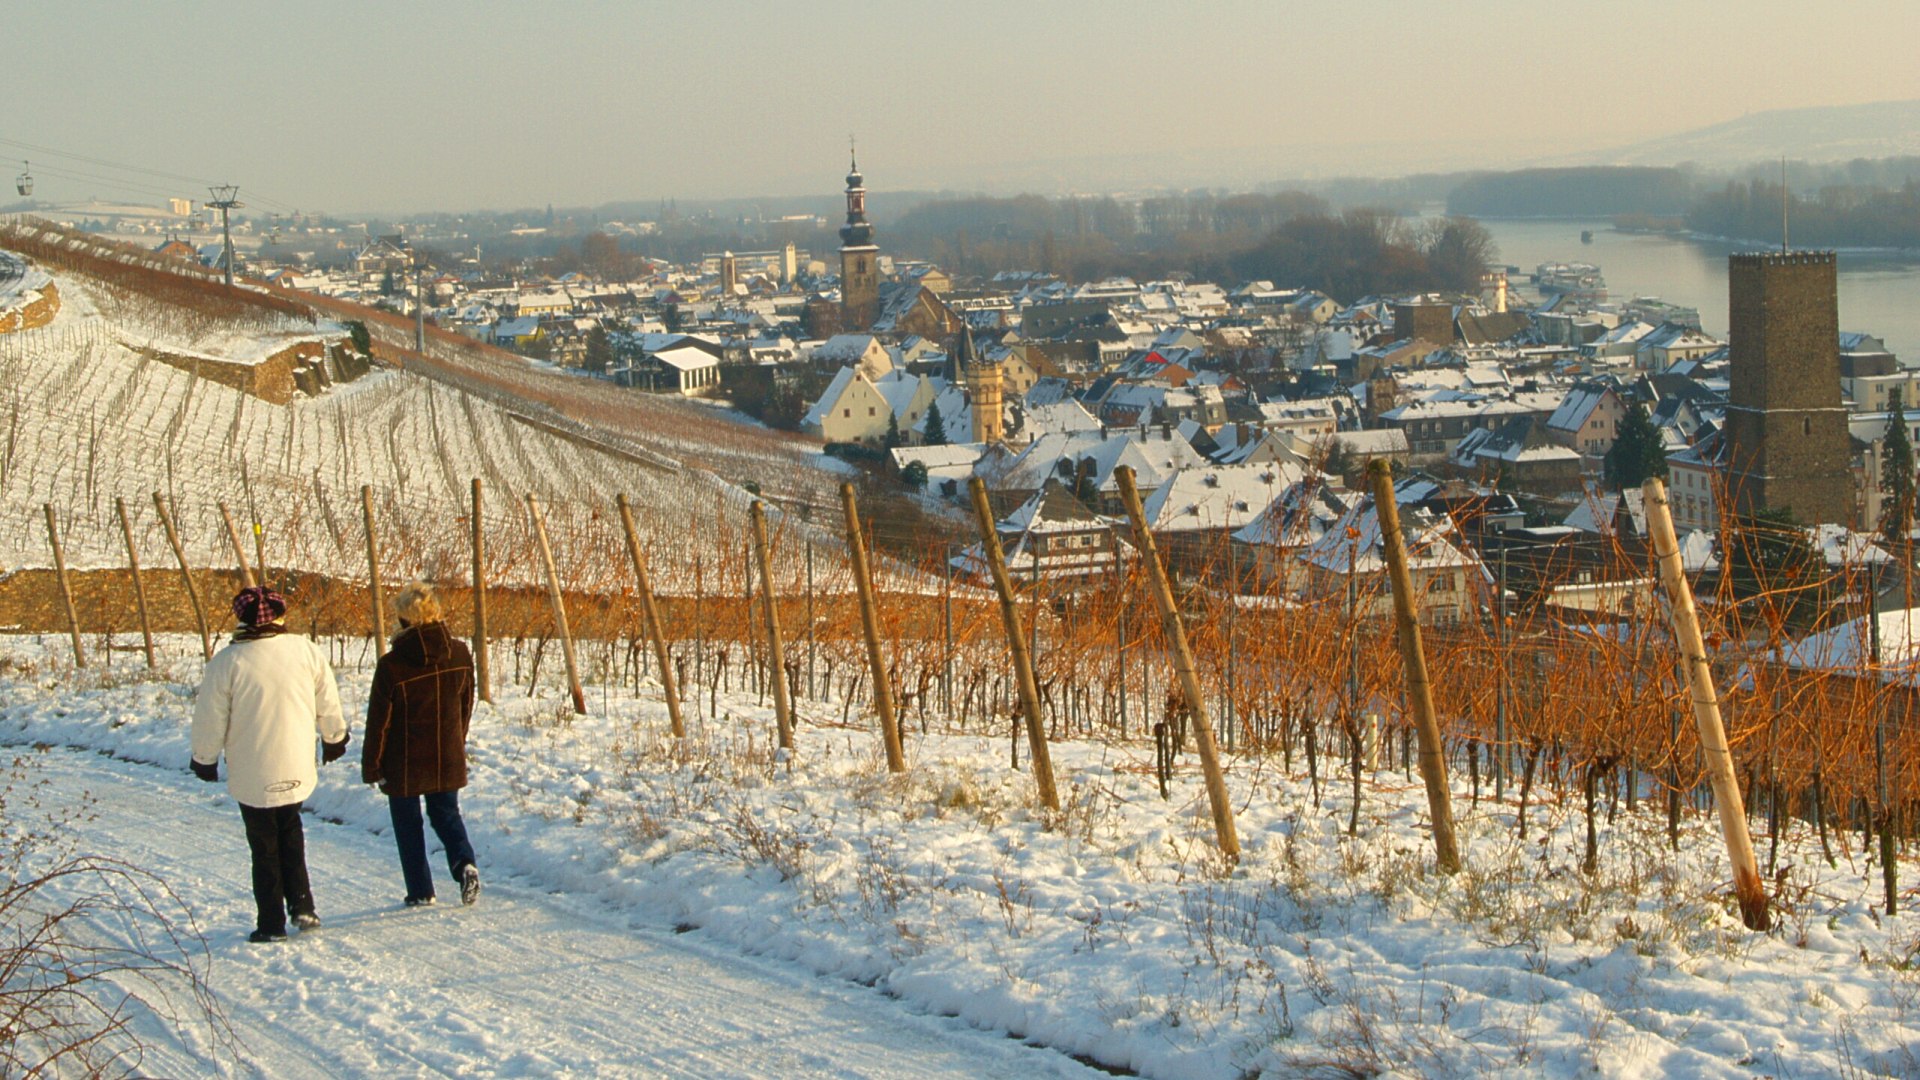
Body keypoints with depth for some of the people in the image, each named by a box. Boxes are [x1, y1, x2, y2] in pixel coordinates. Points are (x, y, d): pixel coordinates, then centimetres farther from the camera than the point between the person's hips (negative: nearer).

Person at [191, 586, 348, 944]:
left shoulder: (227, 662, -14)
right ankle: (302, 905, 13)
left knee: (265, 847, 7)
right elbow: (328, 702, 7)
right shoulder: (305, 651, -5)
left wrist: (204, 760, 9)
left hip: (251, 775, -3)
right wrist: (334, 738, 25)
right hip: (296, 769, 3)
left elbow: (210, 719, -7)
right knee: (291, 834, 22)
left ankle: (271, 924, 10)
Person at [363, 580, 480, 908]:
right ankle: (465, 863, -6)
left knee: (408, 825, 11)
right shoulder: (460, 654, -6)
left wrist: (372, 767, -1)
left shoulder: (392, 665, -18)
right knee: (446, 814, 19)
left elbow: (379, 721, -11)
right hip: (448, 760, 4)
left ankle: (421, 891, 12)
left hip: (404, 764, -4)